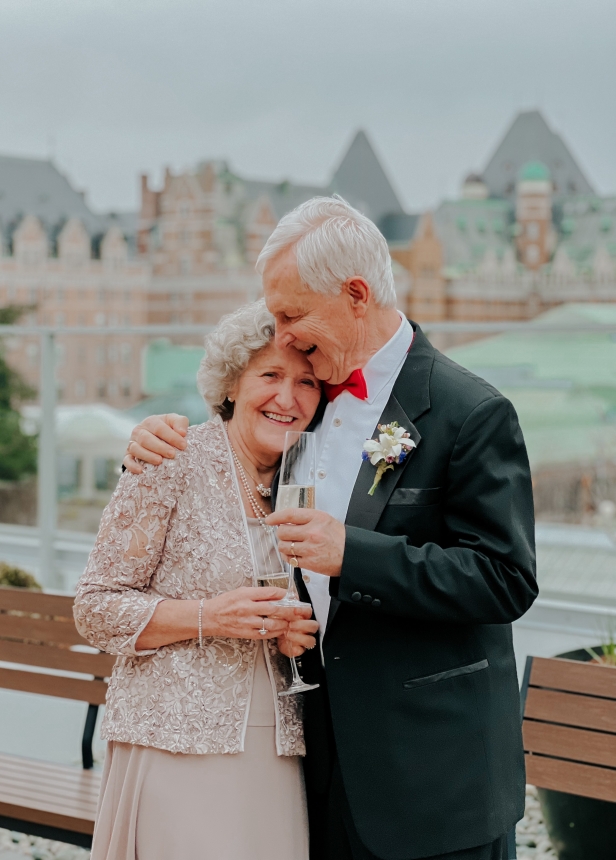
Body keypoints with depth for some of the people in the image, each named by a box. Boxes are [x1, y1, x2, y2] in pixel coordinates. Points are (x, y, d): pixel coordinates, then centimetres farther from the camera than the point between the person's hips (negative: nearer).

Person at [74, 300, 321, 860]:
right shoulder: (175, 464, -6)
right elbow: (96, 609, -7)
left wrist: (299, 633, -1)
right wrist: (208, 616, -19)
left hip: (275, 754, 5)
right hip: (178, 747, -5)